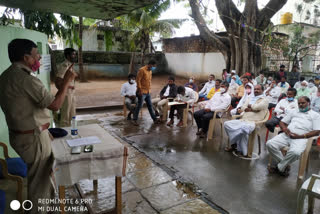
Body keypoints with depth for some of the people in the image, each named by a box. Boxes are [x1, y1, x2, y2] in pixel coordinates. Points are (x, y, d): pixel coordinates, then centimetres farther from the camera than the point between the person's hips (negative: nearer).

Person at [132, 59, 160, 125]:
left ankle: (155, 119, 19)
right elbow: (138, 80, -17)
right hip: (142, 92, -8)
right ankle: (134, 120, 9)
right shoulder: (142, 70, -14)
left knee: (150, 106, 12)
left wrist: (149, 89, 16)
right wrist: (140, 90, -19)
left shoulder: (150, 71, 12)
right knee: (139, 106, -3)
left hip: (147, 92, 8)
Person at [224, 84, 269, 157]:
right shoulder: (250, 99, 26)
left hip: (253, 122, -7)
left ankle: (242, 151, -19)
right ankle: (234, 145, -6)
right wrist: (251, 109, -4)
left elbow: (256, 107, -13)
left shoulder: (264, 100, 6)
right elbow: (243, 108, 12)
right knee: (227, 124, -11)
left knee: (243, 128, -40)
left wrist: (250, 106, 6)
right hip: (242, 120, 7)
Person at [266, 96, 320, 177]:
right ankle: (284, 164, -4)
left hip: (300, 138, -4)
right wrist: (286, 130, -1)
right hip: (286, 135, 4)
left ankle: (279, 168, -10)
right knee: (270, 144, -22)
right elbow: (282, 122, 24)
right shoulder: (294, 112, 27)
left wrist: (300, 136, -13)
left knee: (295, 152, -37)